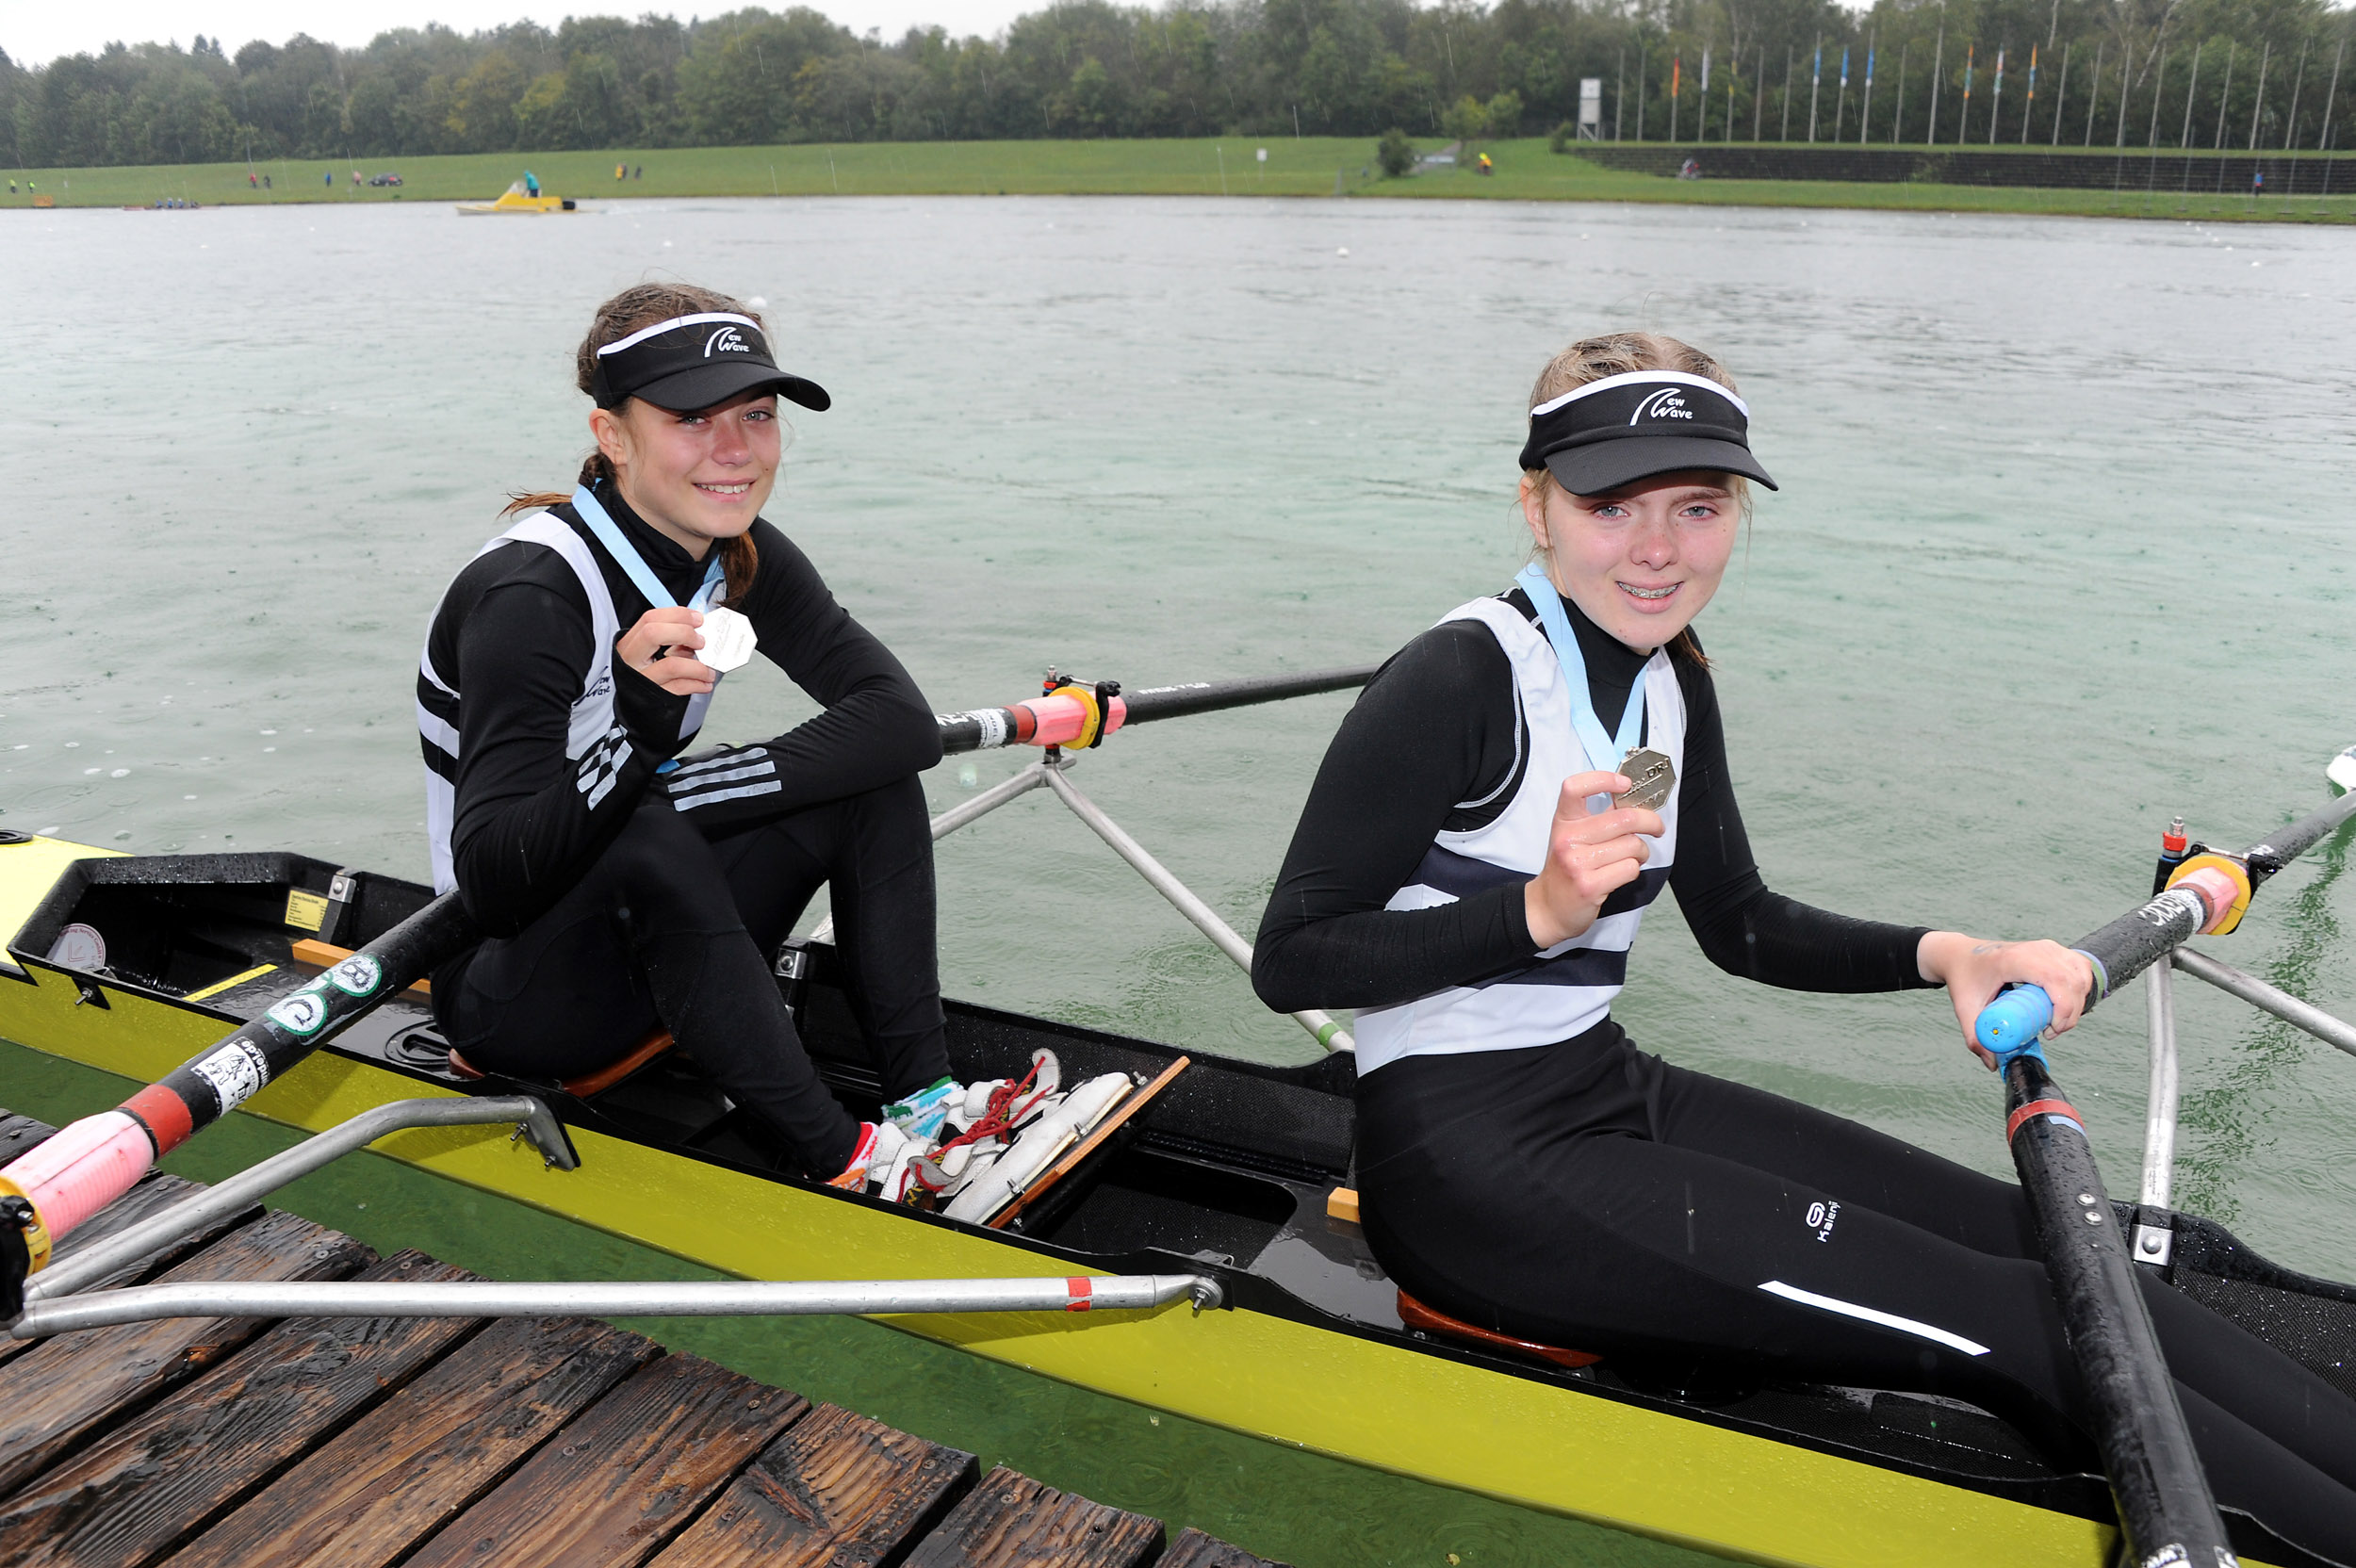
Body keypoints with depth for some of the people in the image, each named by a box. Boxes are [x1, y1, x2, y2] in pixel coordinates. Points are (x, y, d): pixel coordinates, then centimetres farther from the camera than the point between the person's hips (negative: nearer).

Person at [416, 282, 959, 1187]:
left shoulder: (739, 558, -5)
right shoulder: (530, 595, -26)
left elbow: (905, 721, -14)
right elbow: (492, 883, -31)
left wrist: (689, 794, -24)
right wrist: (635, 722, -45)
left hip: (646, 944, 7)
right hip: (513, 998, -6)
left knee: (872, 780, -9)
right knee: (648, 845, -36)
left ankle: (924, 1103, -11)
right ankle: (841, 1162, -23)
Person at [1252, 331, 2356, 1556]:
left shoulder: (1670, 681, 6)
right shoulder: (1456, 684, -19)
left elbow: (1741, 926, 14)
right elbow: (1289, 961, -18)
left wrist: (1940, 954, -1)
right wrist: (1538, 911, -27)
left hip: (1609, 1101, 8)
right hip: (1466, 1172, -8)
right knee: (2022, 1329, -13)